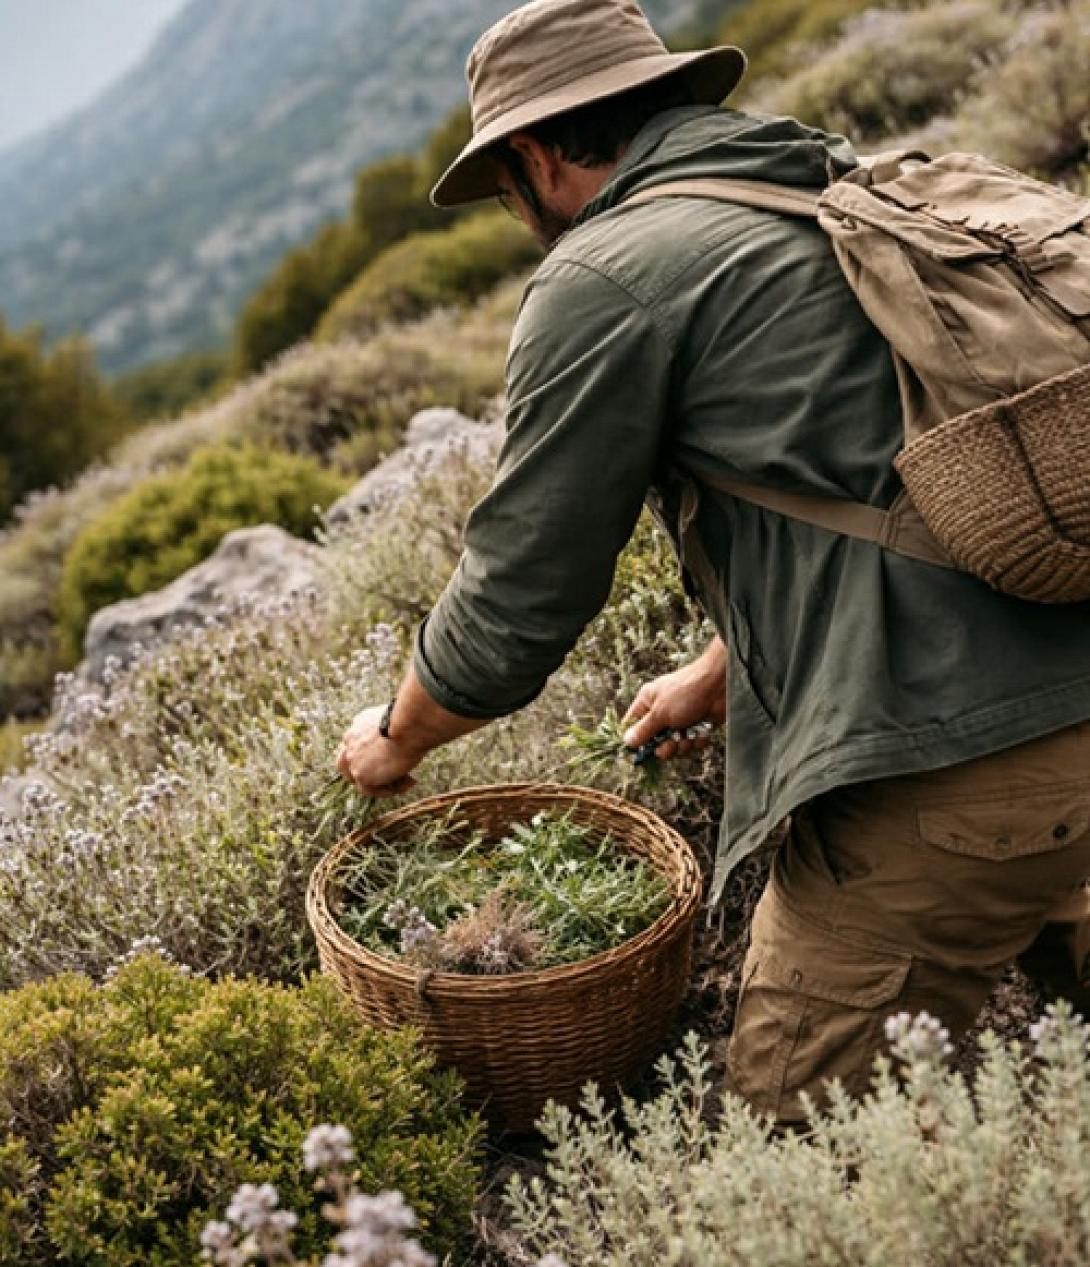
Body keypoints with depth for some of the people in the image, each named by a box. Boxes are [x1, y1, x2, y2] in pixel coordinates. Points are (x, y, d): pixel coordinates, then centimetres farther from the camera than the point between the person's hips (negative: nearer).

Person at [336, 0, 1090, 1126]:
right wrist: (716, 676, 37)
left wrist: (397, 739, 18)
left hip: (944, 768, -9)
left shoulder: (606, 273, -6)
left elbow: (517, 602, -2)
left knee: (792, 1133, 5)